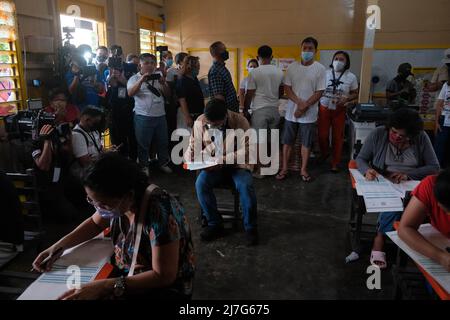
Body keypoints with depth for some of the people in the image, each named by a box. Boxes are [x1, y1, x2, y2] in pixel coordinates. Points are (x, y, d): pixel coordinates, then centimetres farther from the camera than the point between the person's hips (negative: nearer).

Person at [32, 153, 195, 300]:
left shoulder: (159, 210, -32)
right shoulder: (115, 201, -11)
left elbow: (163, 276, -27)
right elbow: (95, 223, 11)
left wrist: (105, 287, -32)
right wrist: (60, 245, -3)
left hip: (163, 288, -6)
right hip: (123, 274, 6)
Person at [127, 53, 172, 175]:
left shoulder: (158, 77, 13)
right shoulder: (134, 78, 1)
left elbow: (167, 94, 9)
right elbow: (130, 93, -16)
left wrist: (163, 84, -10)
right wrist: (141, 80, -26)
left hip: (160, 115, 4)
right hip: (143, 116, -4)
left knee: (163, 142, 13)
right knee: (143, 143, 4)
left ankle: (163, 163, 29)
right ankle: (144, 166, 18)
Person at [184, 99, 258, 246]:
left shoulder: (240, 121, -17)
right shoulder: (200, 122, -8)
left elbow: (247, 150, -21)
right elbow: (193, 146, 3)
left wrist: (221, 160, -29)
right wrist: (189, 160, -18)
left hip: (237, 165, -2)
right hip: (213, 166, 3)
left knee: (246, 186, -30)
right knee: (200, 183, -26)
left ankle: (250, 227, -9)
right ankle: (215, 224, -8)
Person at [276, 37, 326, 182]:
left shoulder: (320, 69, -4)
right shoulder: (292, 67, 2)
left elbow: (319, 92, -8)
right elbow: (287, 88, -1)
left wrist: (304, 107, -16)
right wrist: (299, 102, -16)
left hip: (309, 113, -2)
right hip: (291, 111, 2)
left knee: (306, 143, 8)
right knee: (287, 141, 8)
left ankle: (303, 170, 21)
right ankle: (284, 169, 19)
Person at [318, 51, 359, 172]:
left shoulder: (351, 77, -3)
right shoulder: (325, 73, -4)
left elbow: (355, 94, 4)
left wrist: (346, 99, -16)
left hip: (339, 111, 0)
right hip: (324, 108, 0)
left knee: (337, 137, 6)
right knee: (322, 135, 3)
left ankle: (335, 163, 20)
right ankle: (324, 154, 34)